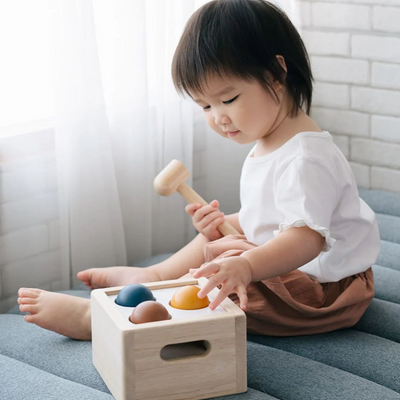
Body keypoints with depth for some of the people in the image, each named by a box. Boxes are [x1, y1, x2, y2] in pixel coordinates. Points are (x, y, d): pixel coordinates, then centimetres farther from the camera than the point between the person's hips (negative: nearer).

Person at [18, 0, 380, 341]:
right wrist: (226, 226, -1)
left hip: (321, 290, -11)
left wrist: (246, 265, -53)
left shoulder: (306, 158, -25)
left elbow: (307, 237, -38)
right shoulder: (266, 147, 9)